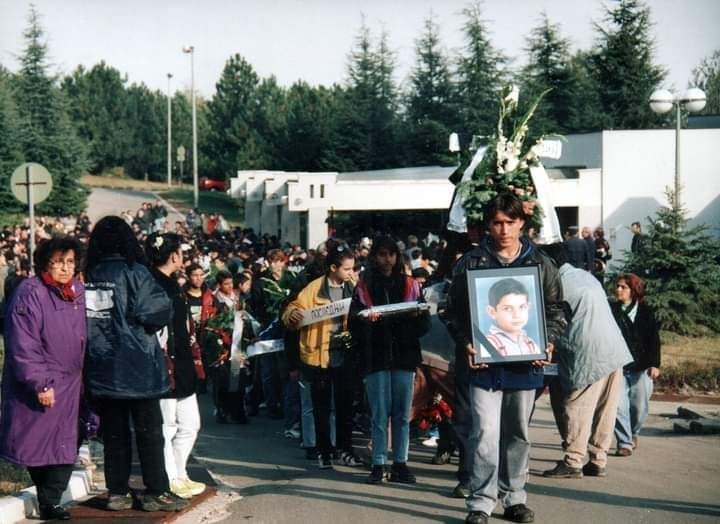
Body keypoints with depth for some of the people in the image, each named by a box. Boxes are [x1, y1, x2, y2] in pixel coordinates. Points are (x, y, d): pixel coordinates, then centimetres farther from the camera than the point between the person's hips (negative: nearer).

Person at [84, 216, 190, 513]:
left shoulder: (88, 277, 2)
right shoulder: (134, 273, -11)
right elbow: (157, 313, -16)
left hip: (101, 367, 4)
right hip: (137, 366, -4)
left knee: (114, 432, 12)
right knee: (149, 431, 4)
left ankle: (117, 493, 14)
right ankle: (156, 493, 6)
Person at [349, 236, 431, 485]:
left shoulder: (410, 285, 11)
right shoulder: (363, 287, 6)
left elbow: (424, 324, 8)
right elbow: (354, 326, 2)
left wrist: (417, 316, -14)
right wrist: (365, 320, -19)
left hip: (404, 355, 2)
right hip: (375, 357, -2)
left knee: (402, 413, 4)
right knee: (379, 414, -2)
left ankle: (400, 464, 9)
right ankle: (378, 465, 3)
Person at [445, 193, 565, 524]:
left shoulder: (541, 265, 7)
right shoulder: (470, 263, 1)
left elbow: (556, 310, 10)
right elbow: (454, 311, 3)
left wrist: (549, 342, -6)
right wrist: (466, 343, -12)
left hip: (525, 363, 2)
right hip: (485, 363, -2)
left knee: (518, 434, 12)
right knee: (485, 433, -8)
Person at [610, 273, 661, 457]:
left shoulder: (646, 312, 2)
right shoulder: (611, 310, 2)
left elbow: (654, 340, -1)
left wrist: (654, 364, -10)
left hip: (641, 368, 0)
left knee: (640, 407, 4)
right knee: (619, 406, -8)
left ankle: (633, 432, 33)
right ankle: (625, 443, 2)